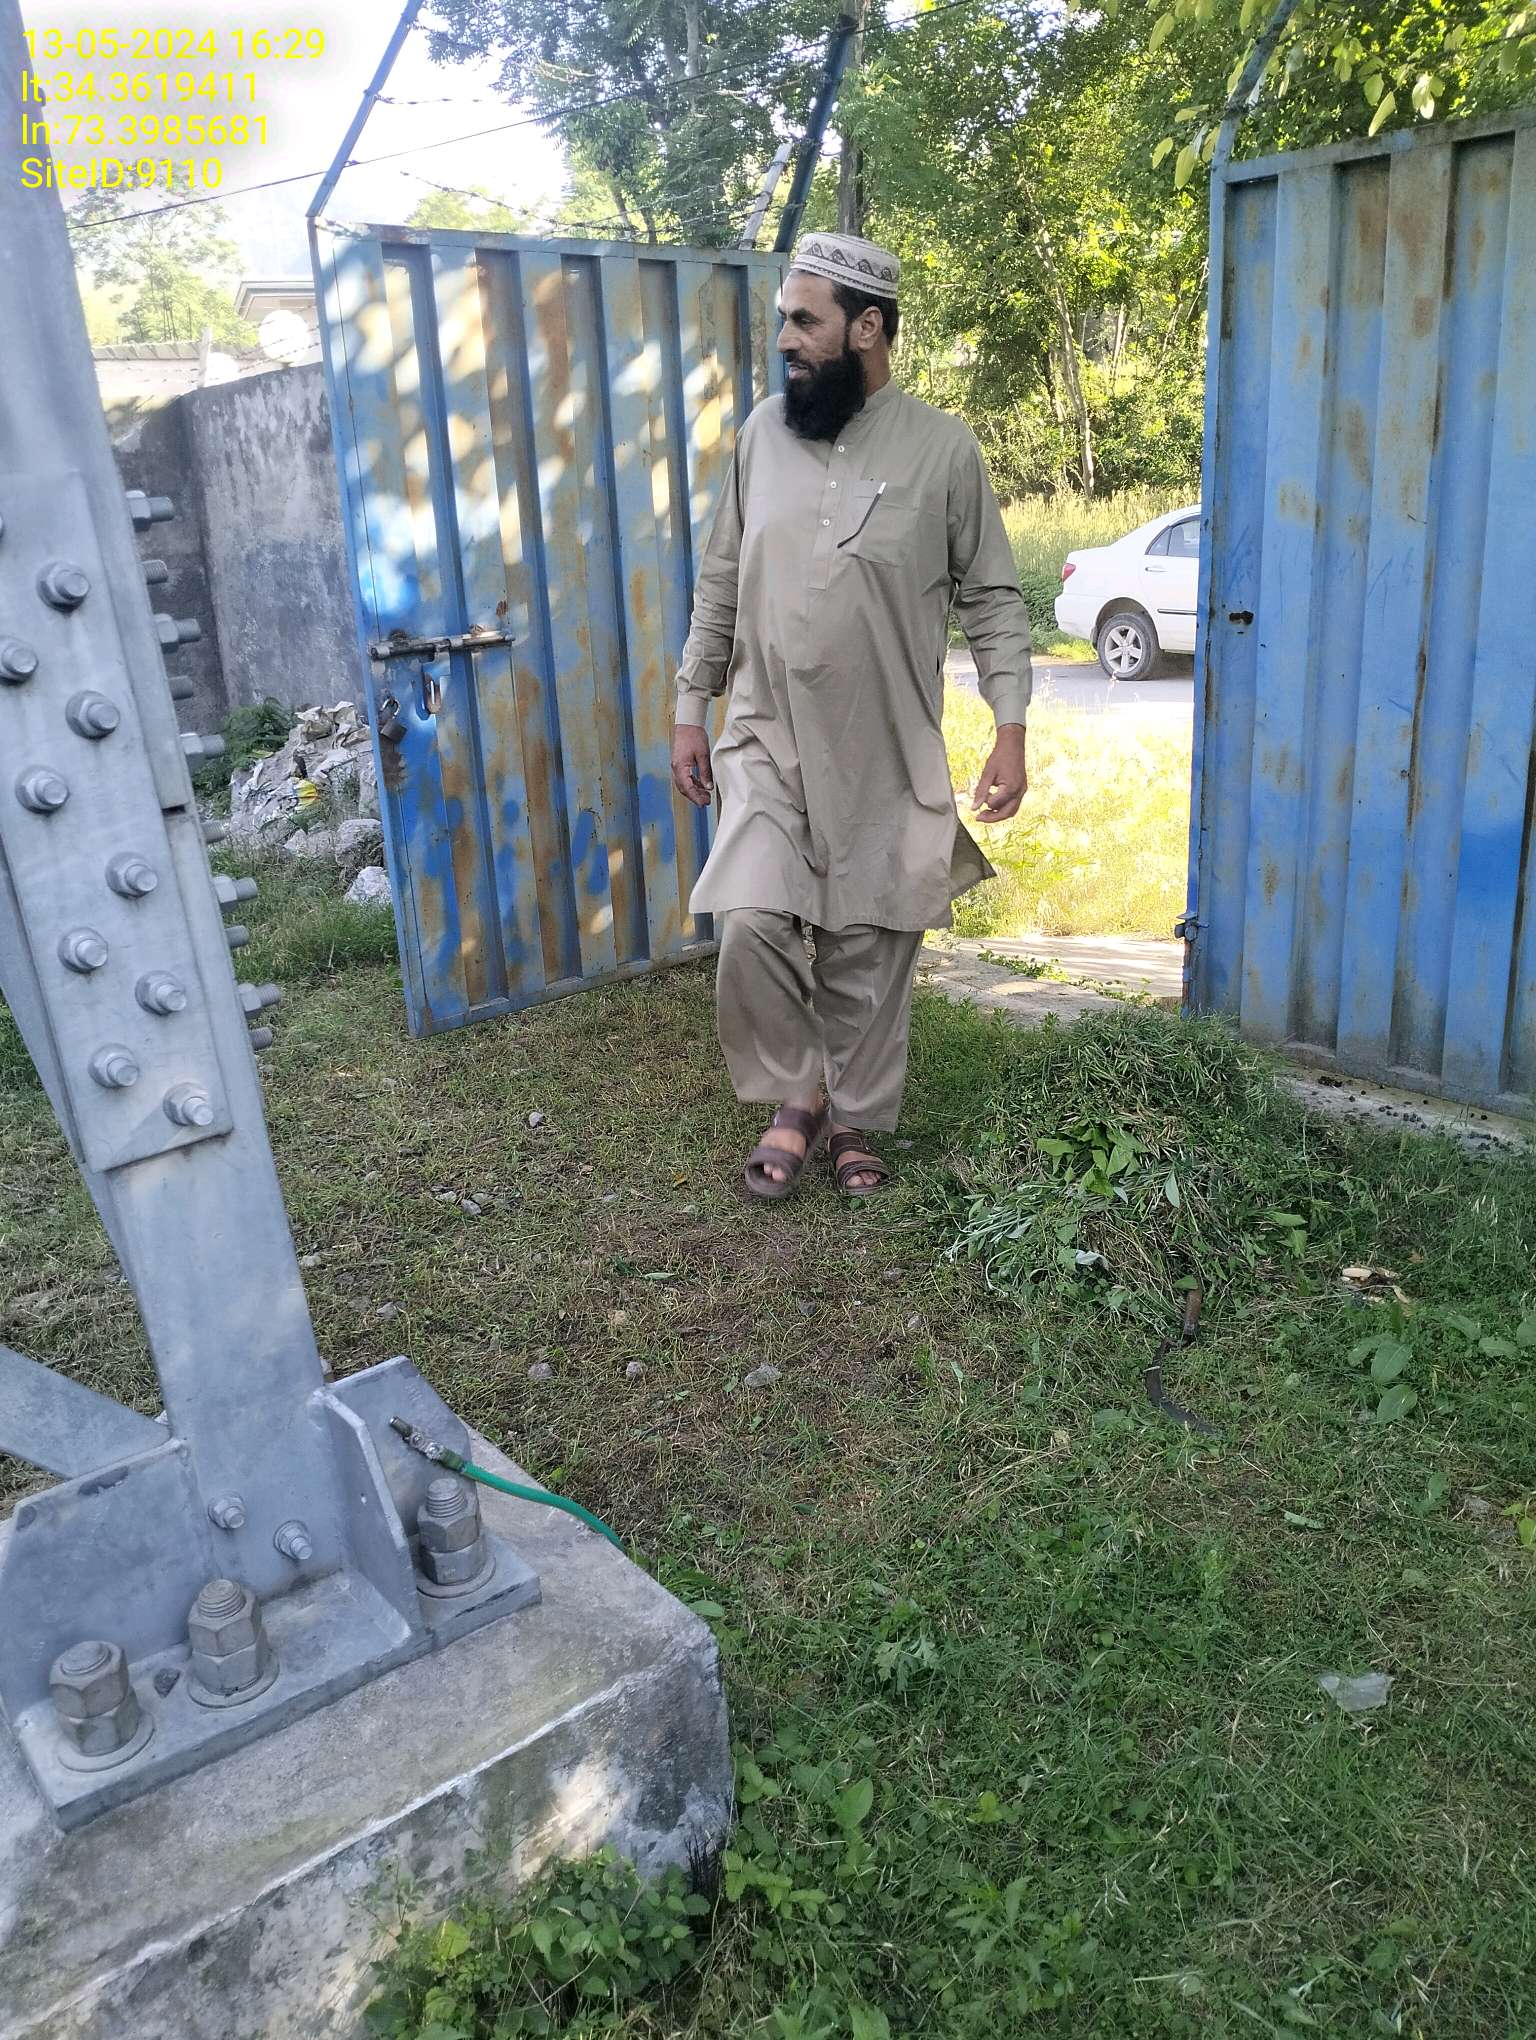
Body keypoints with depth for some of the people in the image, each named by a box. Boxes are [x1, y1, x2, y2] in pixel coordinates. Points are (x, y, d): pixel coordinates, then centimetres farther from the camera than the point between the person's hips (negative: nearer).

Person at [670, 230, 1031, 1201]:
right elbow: (722, 583, 12)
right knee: (754, 925, -14)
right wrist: (691, 706, 10)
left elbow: (993, 599, 0)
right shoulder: (763, 430, 6)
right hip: (768, 741, 2)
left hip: (888, 757, -2)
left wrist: (1011, 731, -9)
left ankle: (857, 1119, 27)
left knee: (869, 953, 5)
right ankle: (798, 1091, 12)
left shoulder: (943, 447, -3)